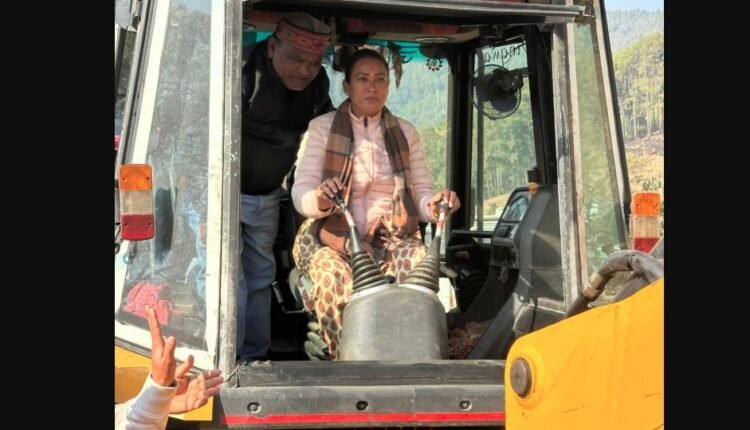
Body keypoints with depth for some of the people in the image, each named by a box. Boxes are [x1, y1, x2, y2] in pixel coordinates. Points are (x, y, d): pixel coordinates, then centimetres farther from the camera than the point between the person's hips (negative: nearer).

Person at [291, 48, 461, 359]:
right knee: (332, 274, -36)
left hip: (390, 238, 2)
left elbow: (421, 196, 11)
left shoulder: (405, 133, 14)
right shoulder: (321, 129, 5)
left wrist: (435, 204, -14)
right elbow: (300, 194, -4)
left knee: (421, 263, -32)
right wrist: (320, 199, -28)